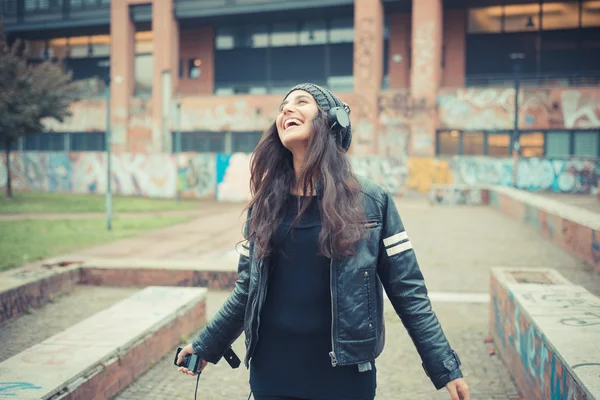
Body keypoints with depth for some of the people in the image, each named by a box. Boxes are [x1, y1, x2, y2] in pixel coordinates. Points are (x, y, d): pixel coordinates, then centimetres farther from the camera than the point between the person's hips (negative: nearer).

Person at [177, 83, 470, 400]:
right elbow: (247, 291, 11)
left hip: (345, 374, -2)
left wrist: (446, 369, -6)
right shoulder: (264, 204, 2)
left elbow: (408, 292, -4)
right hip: (271, 374, 3)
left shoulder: (371, 201, -6)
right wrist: (205, 346, 15)